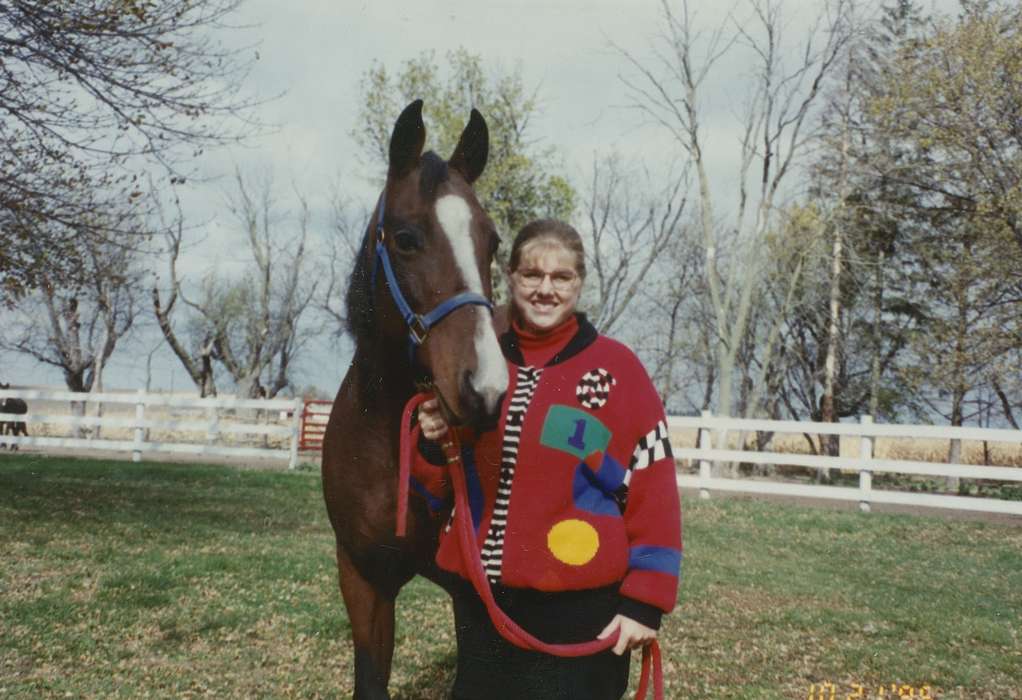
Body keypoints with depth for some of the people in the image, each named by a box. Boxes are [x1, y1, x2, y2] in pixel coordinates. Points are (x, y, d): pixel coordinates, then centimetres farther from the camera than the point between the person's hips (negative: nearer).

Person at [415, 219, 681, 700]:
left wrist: (646, 599, -12)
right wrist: (434, 447, -9)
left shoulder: (616, 367, -6)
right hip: (479, 597, 4)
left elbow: (652, 488, -7)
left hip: (579, 604, -4)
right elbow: (443, 488, 13)